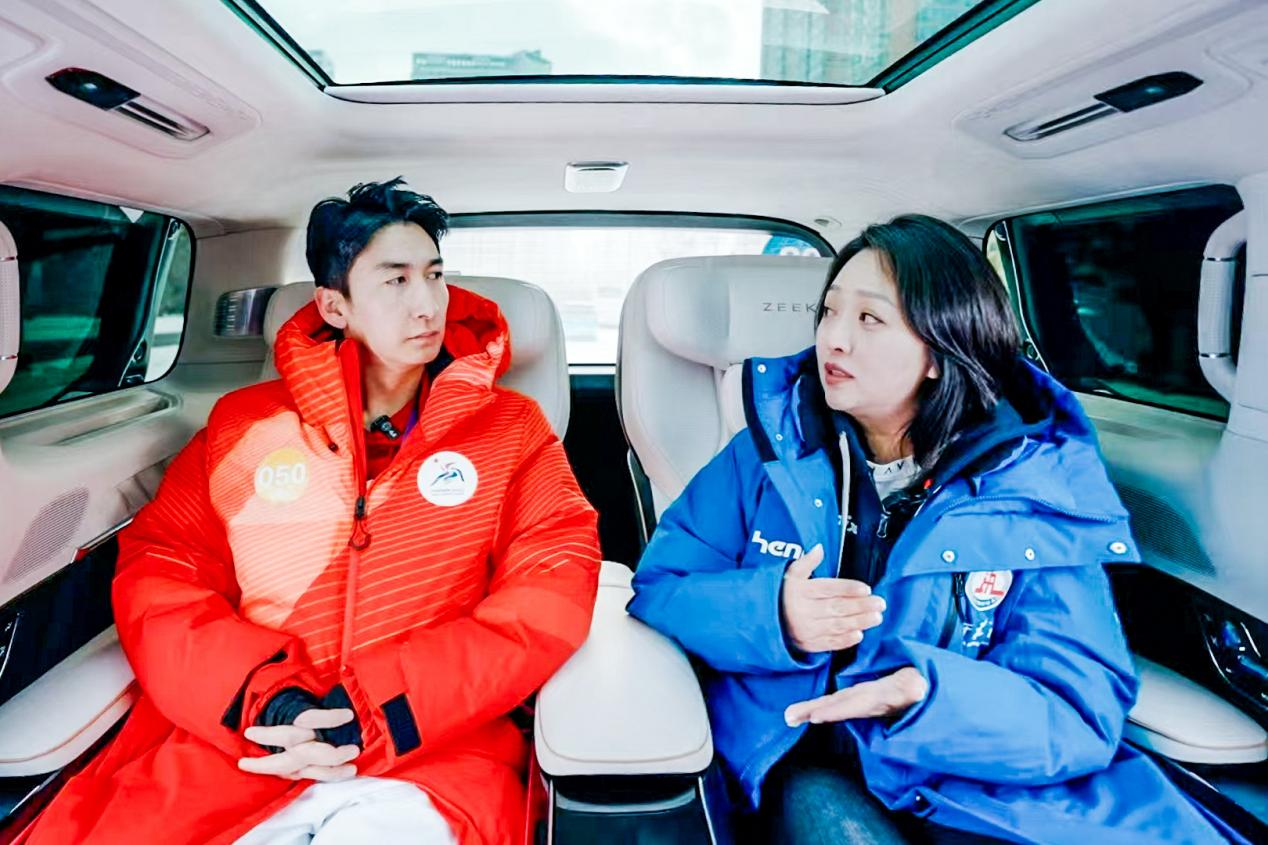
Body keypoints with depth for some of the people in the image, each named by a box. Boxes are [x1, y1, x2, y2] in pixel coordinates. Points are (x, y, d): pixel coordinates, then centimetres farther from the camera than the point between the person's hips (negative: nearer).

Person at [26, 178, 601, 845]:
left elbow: (554, 588, -4)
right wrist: (262, 697, -10)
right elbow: (159, 565, 8)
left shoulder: (511, 428, 5)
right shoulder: (244, 421, 12)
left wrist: (382, 714, -13)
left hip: (432, 752, -2)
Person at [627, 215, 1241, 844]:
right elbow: (656, 589, -1)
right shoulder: (774, 449, -1)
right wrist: (769, 615, -22)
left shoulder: (1038, 486, -4)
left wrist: (931, 698, -29)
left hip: (975, 785, 0)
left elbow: (1077, 719, -8)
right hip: (808, 762, 0)